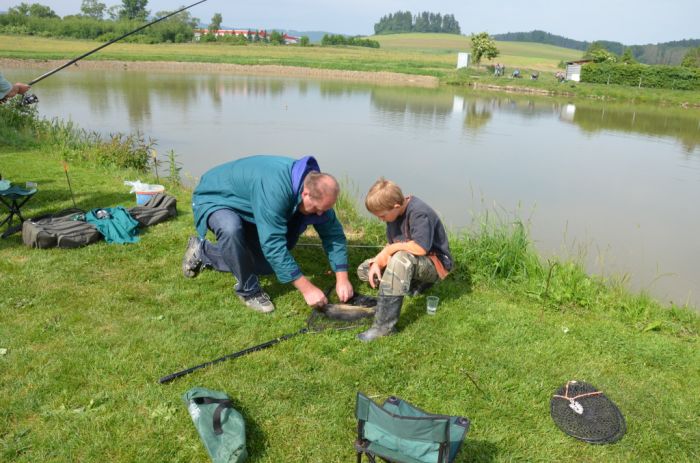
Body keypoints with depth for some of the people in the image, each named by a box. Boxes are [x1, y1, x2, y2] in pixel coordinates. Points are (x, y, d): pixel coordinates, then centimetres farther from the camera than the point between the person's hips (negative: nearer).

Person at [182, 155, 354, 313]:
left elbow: (333, 233, -11)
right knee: (231, 229, -41)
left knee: (270, 264, 5)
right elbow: (274, 244, -42)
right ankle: (248, 290, -15)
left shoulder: (313, 184, -18)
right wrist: (307, 288, -38)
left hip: (248, 211, 7)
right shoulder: (274, 189, -42)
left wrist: (342, 278, -19)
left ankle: (203, 251, 22)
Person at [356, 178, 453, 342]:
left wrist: (390, 249, -26)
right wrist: (377, 262, -16)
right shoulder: (395, 212, -3)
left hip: (435, 263, -9)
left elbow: (420, 248, -41)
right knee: (364, 270, 5)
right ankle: (416, 284, 4)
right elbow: (392, 246, 3)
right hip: (411, 261, 9)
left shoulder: (419, 213, -29)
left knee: (401, 258, -41)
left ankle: (384, 325, -38)